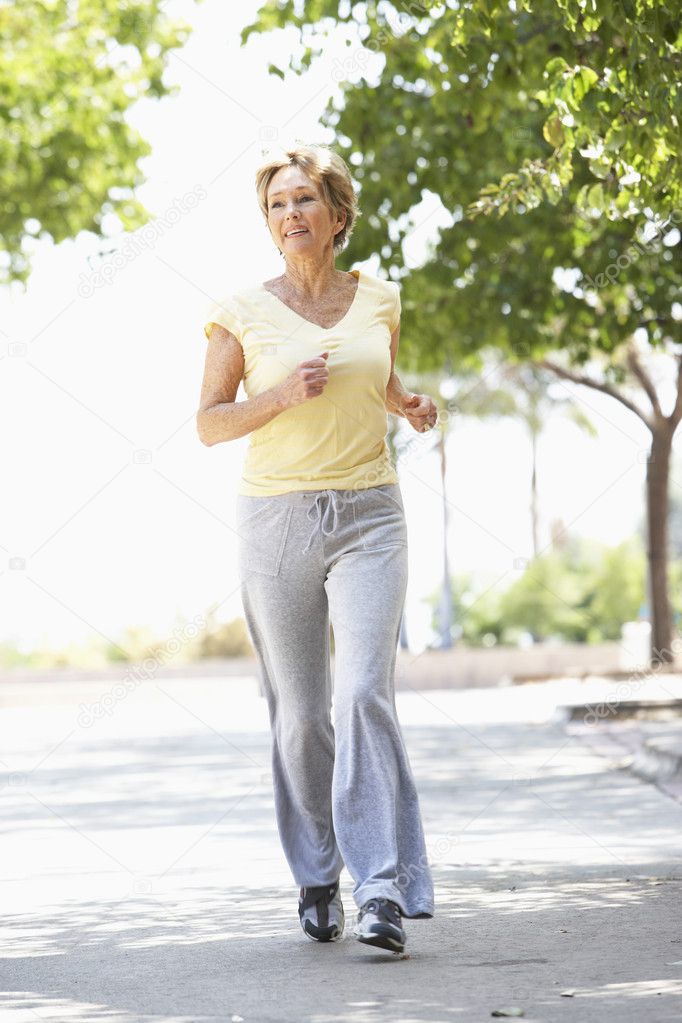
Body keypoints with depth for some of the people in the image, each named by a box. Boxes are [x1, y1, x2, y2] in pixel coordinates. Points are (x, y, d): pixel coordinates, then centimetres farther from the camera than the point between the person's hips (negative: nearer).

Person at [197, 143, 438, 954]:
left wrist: (409, 405, 4)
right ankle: (316, 879, 24)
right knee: (300, 713, 4)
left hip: (369, 519, 0)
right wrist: (282, 394, -15)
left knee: (365, 693, -16)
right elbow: (208, 425, 1)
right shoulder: (243, 312, 0)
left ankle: (383, 891, -19)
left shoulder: (379, 300, 7)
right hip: (277, 519, 0)